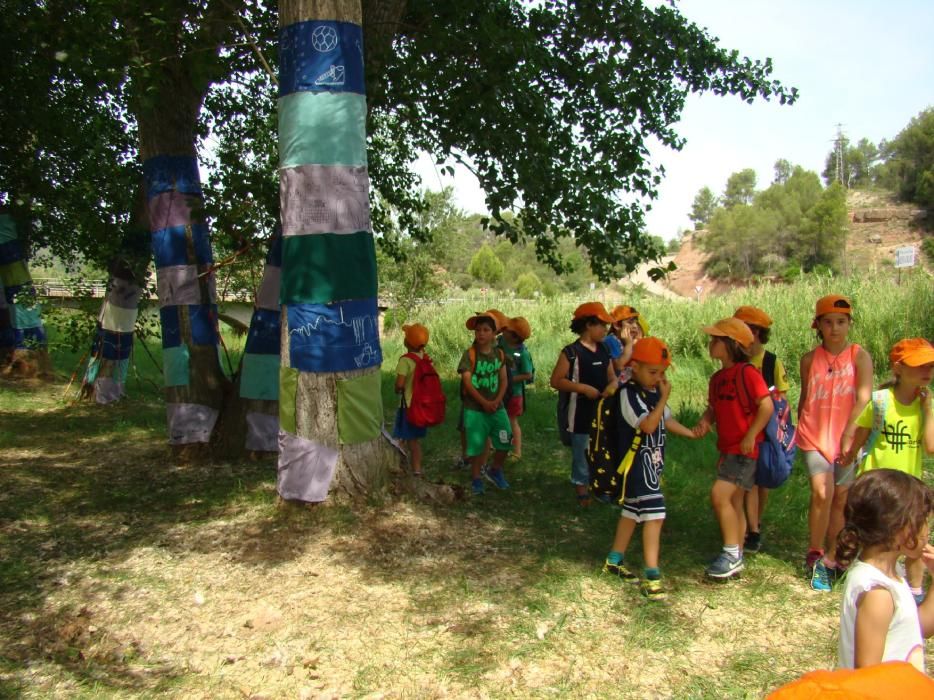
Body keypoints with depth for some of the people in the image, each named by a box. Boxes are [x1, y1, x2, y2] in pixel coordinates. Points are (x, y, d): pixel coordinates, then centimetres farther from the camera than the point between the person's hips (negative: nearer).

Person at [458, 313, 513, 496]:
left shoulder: (499, 354, 3)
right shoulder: (469, 354, -10)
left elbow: (503, 380, 4)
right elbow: (467, 382, -15)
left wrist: (497, 400, -11)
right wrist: (484, 402, -19)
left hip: (497, 407, 4)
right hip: (474, 409, -4)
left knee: (505, 442, 6)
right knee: (476, 445, 2)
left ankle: (495, 471, 31)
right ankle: (476, 479, 19)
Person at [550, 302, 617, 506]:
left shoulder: (604, 351, 8)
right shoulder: (571, 352, -13)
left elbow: (612, 377, 14)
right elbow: (556, 381, -15)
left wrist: (612, 386, -10)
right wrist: (583, 388, -22)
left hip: (602, 411, 7)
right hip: (581, 412, -6)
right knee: (581, 452, 4)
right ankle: (581, 487, 19)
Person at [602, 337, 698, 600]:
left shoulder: (655, 391, 7)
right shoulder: (629, 394, -19)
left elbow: (666, 420, 16)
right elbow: (648, 425, -28)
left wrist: (692, 433, 6)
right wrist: (664, 397, -24)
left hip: (652, 461, 9)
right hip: (637, 461, -9)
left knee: (632, 510, 18)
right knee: (654, 514, -12)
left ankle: (614, 560, 32)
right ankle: (652, 575, -7)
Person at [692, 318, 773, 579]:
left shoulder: (746, 372, -15)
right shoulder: (717, 378, 11)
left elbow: (766, 405, -18)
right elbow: (714, 408, 18)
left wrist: (751, 435, -19)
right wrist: (704, 421, -3)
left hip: (745, 448, -9)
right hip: (727, 448, 9)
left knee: (719, 495, -17)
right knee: (733, 502, 14)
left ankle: (731, 554, -5)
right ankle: (735, 557, 24)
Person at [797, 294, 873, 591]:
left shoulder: (859, 356, -6)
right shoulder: (810, 360, 3)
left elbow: (864, 398, -16)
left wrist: (848, 435, -26)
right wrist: (799, 432, 14)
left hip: (847, 439, 0)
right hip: (815, 436, 0)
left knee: (840, 499, 10)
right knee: (822, 493, -15)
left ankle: (831, 559, 27)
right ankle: (814, 557, 3)